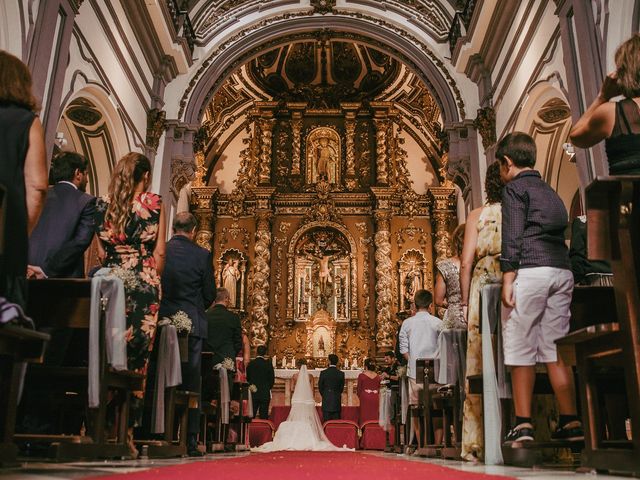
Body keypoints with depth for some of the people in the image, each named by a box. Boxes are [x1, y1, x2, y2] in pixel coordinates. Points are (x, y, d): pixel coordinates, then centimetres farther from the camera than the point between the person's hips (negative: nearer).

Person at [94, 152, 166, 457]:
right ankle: (126, 432, 1)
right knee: (136, 360, -1)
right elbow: (159, 253, -2)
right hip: (144, 285, -3)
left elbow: (101, 251, 9)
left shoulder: (102, 204, 8)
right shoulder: (154, 203, 0)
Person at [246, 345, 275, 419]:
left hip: (253, 393, 2)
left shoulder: (250, 363, -2)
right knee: (263, 415, 2)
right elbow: (272, 379, -4)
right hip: (265, 394, -2)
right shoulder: (268, 364, -9)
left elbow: (247, 378, 5)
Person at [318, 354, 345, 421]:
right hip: (337, 401, 1)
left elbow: (320, 387, 2)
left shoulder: (323, 373, -7)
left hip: (326, 401, -1)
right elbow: (342, 387, 8)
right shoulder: (341, 374, -2)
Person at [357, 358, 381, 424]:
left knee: (365, 417, 2)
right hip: (375, 398, 3)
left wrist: (359, 396, 15)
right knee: (374, 416, 9)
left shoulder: (362, 375, -7)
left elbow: (359, 388, -1)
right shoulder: (377, 376, 4)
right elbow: (378, 389, 12)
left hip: (365, 398, -3)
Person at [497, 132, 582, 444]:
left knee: (521, 348, -4)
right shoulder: (549, 191, 24)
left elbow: (512, 236, -8)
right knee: (555, 348, 6)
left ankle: (523, 424, -5)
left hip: (532, 270, -7)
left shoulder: (515, 188, 2)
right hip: (562, 271, 7)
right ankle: (570, 422, 4)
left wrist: (507, 278, -11)